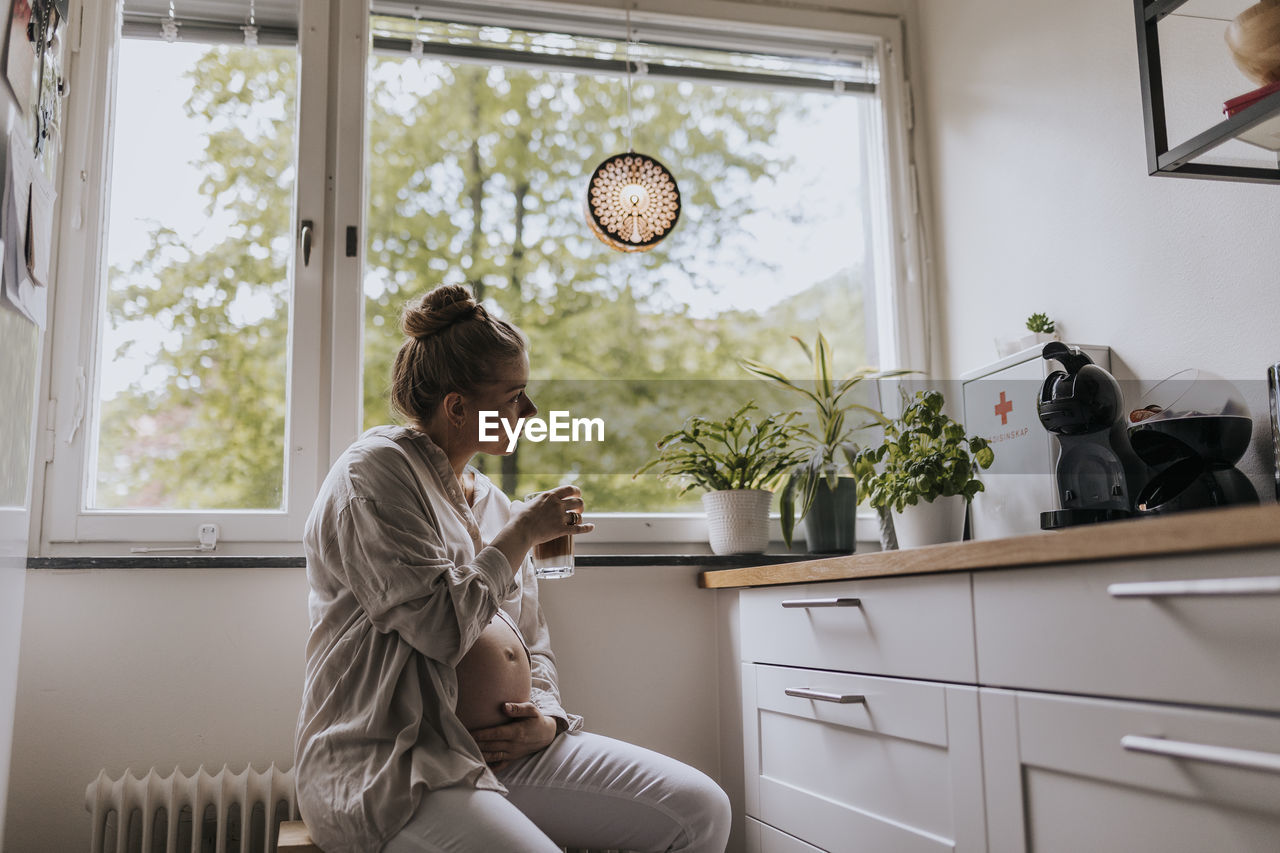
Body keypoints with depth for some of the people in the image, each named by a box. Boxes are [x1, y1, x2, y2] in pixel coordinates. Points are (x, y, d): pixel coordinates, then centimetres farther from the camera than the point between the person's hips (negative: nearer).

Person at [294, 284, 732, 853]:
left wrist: (547, 714, 0)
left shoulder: (489, 500, 17)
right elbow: (441, 625, -19)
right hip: (390, 764, -7)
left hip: (504, 748, 7)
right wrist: (522, 534, -7)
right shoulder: (375, 473, -7)